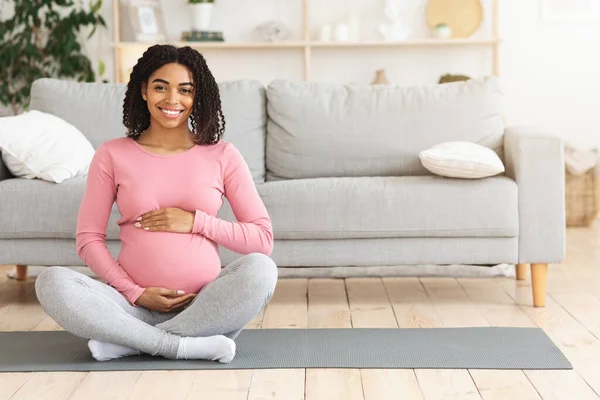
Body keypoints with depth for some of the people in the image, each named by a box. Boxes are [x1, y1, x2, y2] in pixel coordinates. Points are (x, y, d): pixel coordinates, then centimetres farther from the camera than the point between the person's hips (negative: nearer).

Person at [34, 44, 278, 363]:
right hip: (135, 305, 0)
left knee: (260, 269, -29)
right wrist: (134, 293, -7)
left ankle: (127, 343, -22)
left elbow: (263, 238, 2)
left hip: (205, 306, 0)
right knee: (51, 282, -24)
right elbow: (88, 239, 5)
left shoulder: (222, 156, 6)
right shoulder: (112, 155, 6)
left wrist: (196, 222, -8)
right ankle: (184, 345, -25)